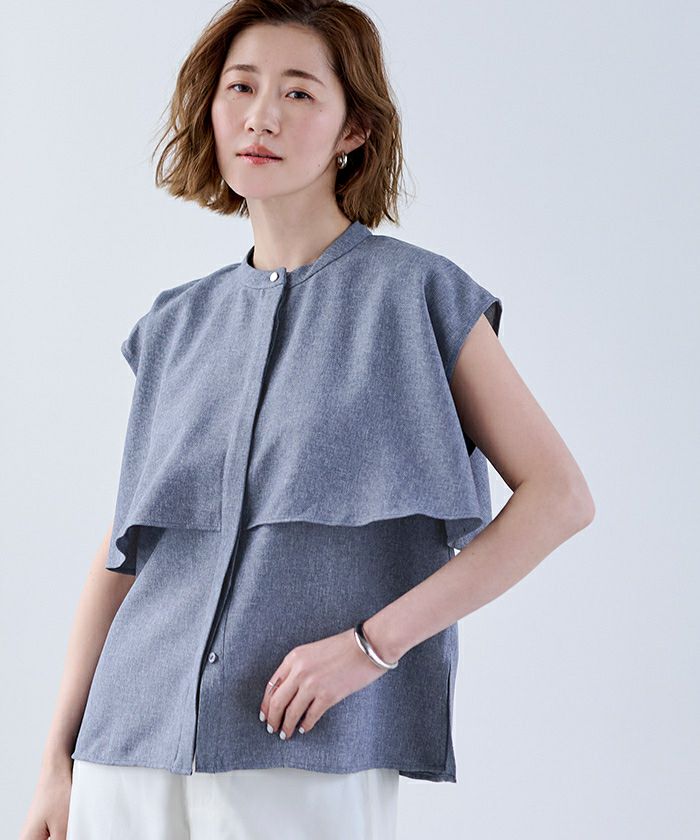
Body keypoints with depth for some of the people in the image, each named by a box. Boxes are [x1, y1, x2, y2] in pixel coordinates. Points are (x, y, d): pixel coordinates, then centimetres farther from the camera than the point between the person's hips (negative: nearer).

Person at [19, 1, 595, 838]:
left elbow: (559, 497, -5)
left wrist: (373, 642, -12)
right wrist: (57, 761, 9)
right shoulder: (177, 327, 12)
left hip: (310, 754, -4)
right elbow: (125, 546, 13)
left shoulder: (417, 294, -1)